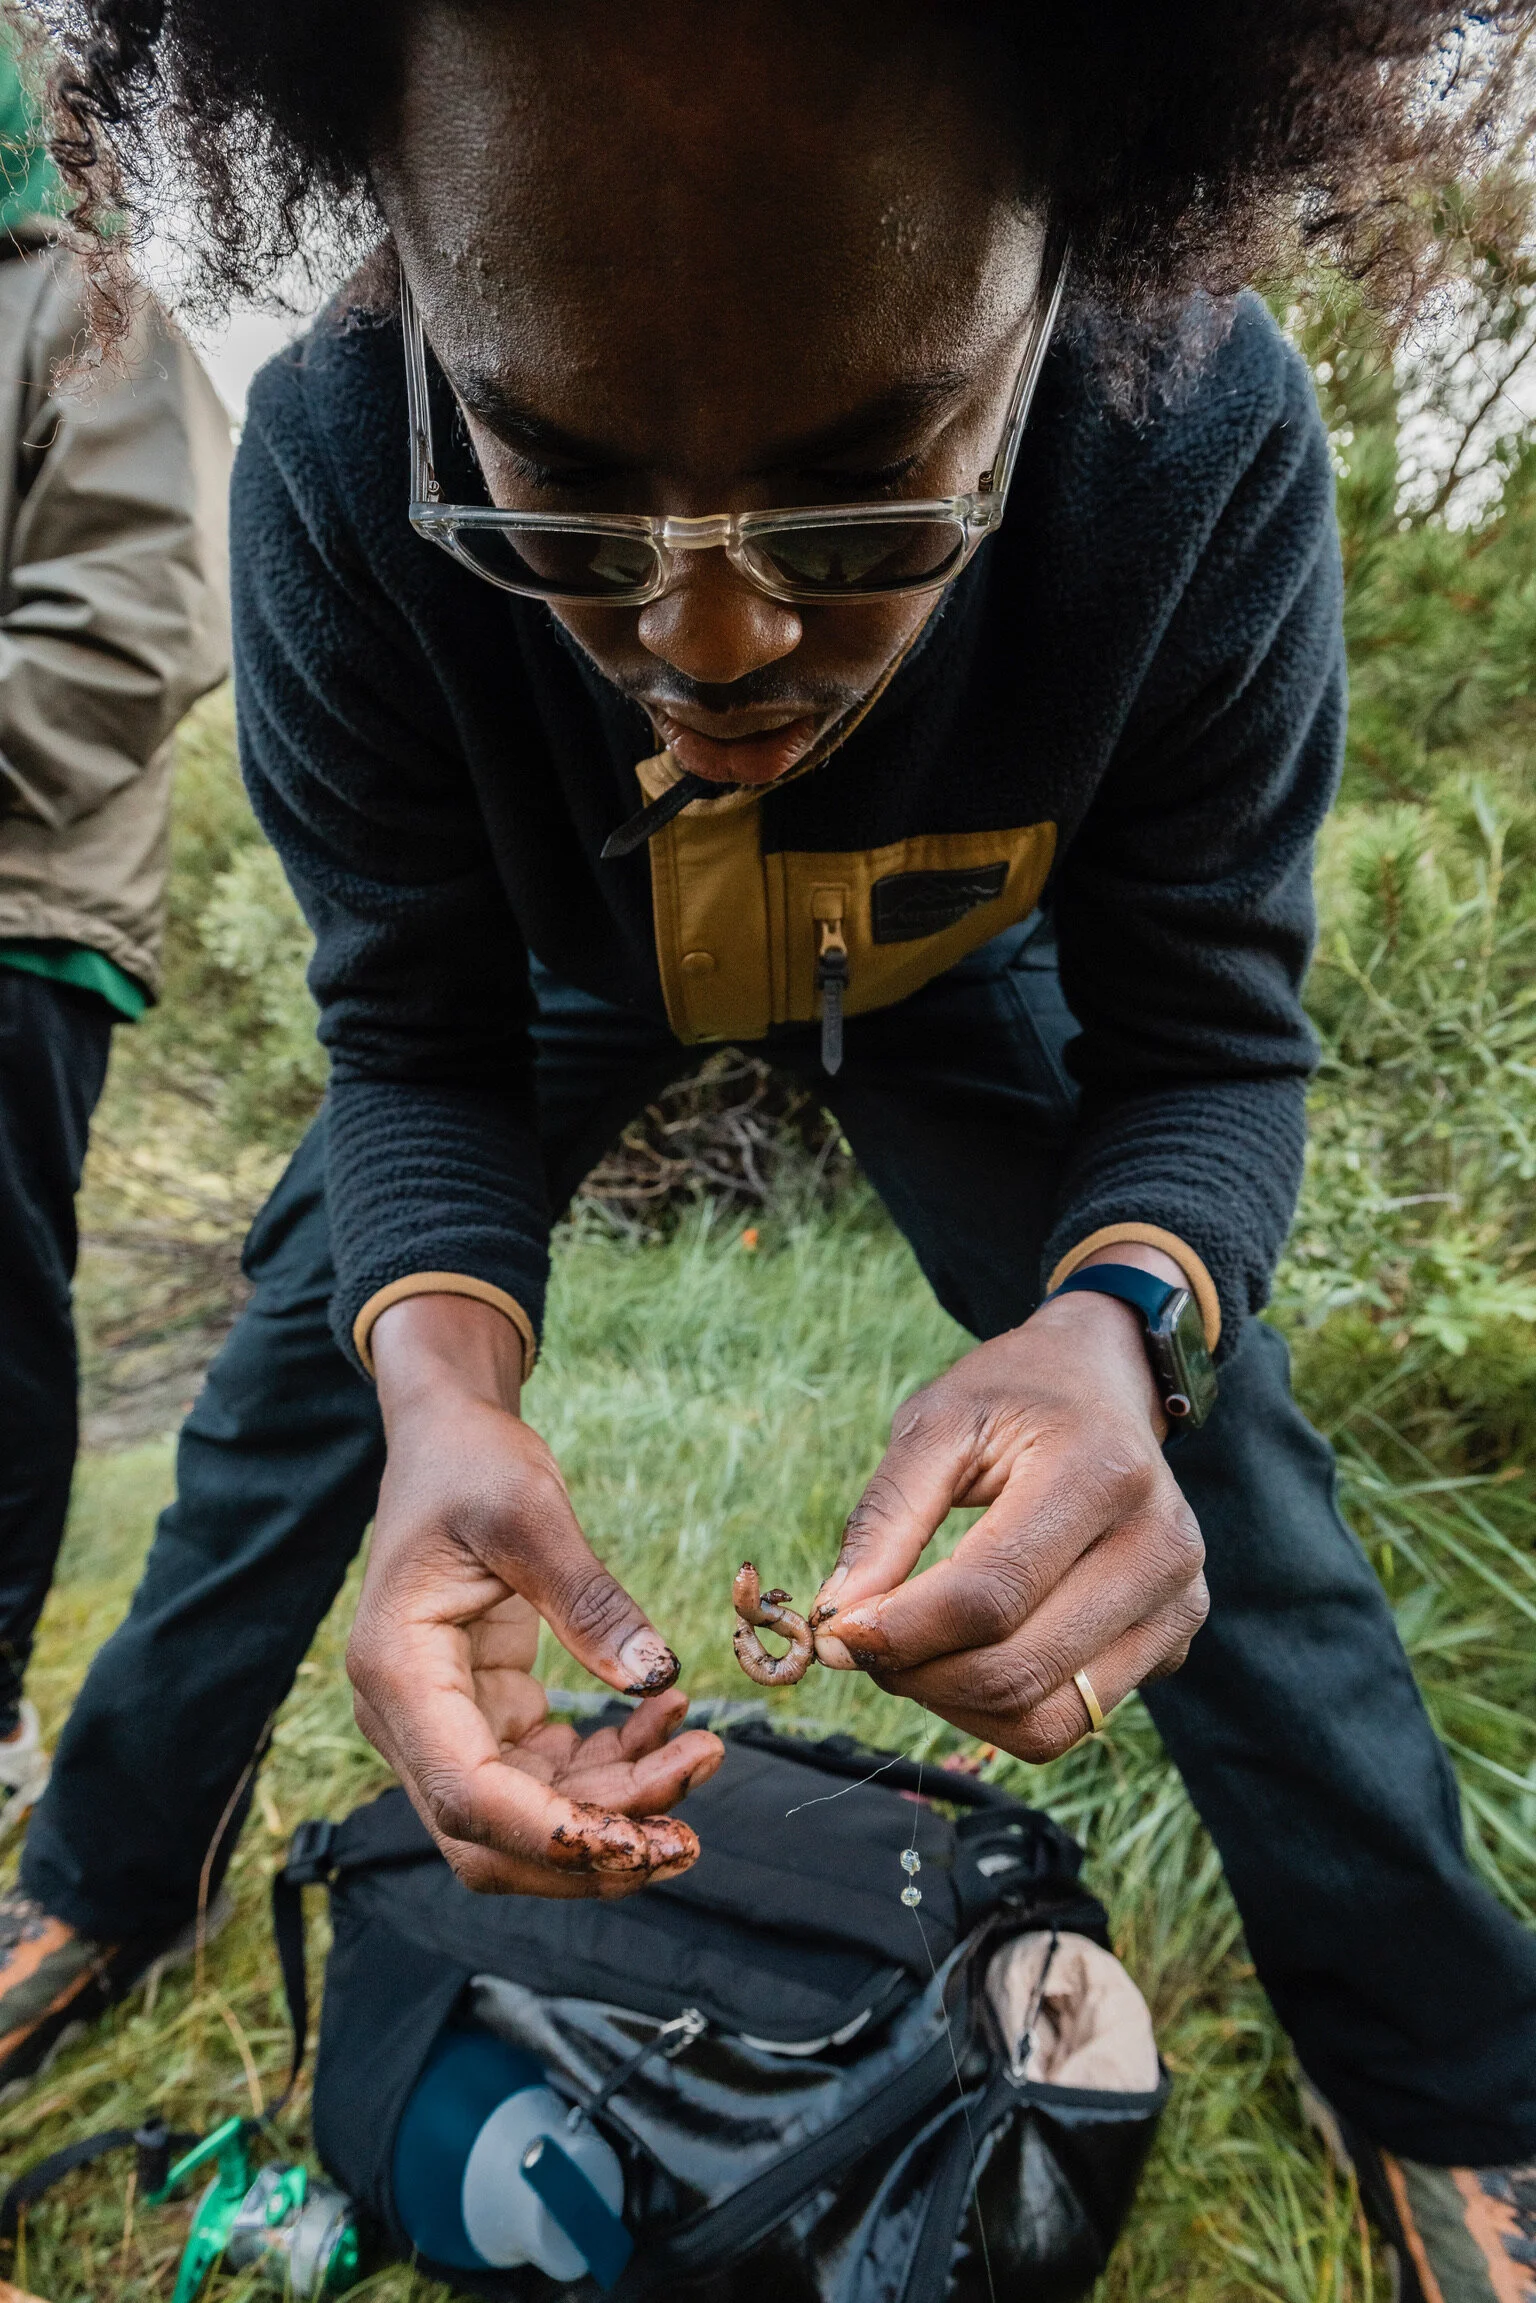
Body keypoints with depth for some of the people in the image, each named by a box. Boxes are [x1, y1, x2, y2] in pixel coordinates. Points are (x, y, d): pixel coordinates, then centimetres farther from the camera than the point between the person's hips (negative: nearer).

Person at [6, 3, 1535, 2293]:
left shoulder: (1205, 446, -33)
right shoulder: (337, 469, -32)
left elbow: (1211, 1037, -26)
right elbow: (418, 1044, -24)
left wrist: (1116, 1324, -47)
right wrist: (437, 1380, -44)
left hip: (953, 983, 0)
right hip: (568, 980, 2)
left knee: (1206, 1442, -9)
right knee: (290, 1386, -1)